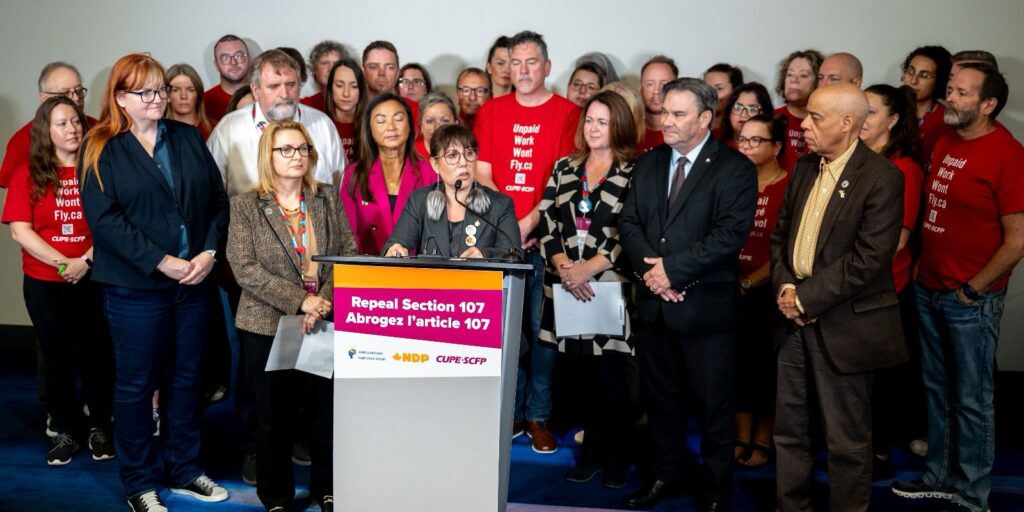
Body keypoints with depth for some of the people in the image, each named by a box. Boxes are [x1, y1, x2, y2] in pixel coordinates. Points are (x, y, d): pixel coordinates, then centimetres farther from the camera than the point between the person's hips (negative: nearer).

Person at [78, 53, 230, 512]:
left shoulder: (189, 138, 9)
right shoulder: (100, 149, -3)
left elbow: (218, 199, 6)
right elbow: (104, 218, -13)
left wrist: (209, 252, -8)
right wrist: (162, 262, -18)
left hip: (195, 282, 4)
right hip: (135, 288, -4)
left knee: (185, 378, 14)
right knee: (136, 384, 7)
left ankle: (183, 469, 29)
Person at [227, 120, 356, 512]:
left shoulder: (327, 198, 8)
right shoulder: (245, 205, 0)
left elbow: (349, 254, 1)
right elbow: (245, 269, -10)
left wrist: (326, 301, -14)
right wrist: (301, 300, -17)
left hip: (326, 322, 2)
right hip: (269, 325, -2)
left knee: (326, 413, 7)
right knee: (275, 419, 9)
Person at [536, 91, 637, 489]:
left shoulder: (634, 173, -1)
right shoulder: (564, 168, 12)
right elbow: (547, 222, 5)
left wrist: (588, 268, -16)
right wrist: (563, 266, -10)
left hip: (610, 288, -4)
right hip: (567, 288, 4)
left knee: (609, 377, -2)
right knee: (582, 377, 10)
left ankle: (617, 456, 16)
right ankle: (593, 452, 23)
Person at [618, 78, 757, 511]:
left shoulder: (734, 169, -7)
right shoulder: (647, 164, 11)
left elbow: (730, 233, -17)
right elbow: (629, 222, 6)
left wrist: (673, 268, -18)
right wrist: (650, 270, -11)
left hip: (706, 307, -5)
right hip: (653, 303, 5)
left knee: (713, 403, 6)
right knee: (659, 397, 17)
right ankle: (664, 475, 33)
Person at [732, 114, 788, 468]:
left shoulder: (789, 187, -10)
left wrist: (749, 282, -15)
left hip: (767, 292, -4)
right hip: (733, 291, 5)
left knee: (766, 366, 8)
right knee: (739, 364, 11)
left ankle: (764, 441, 24)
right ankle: (742, 437, 24)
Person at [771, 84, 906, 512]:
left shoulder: (881, 178, -12)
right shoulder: (804, 168, 10)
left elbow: (868, 260, -19)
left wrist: (806, 299, -16)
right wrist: (784, 288, -3)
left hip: (842, 325, -6)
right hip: (795, 317, 7)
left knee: (847, 440, 7)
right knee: (789, 427, 16)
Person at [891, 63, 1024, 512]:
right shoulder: (944, 143, 7)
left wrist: (972, 289, -12)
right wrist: (922, 267, 8)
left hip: (971, 299, -7)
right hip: (929, 290, 7)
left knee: (971, 400, 6)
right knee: (937, 390, 17)